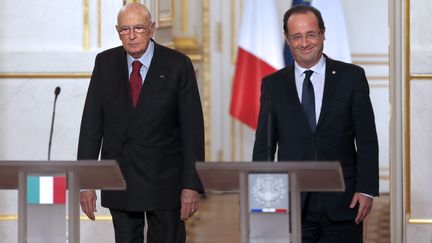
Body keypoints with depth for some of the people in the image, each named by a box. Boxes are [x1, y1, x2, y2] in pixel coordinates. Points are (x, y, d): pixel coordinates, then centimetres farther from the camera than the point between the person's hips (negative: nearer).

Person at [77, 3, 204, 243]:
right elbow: (92, 124, 3)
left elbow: (192, 128, -6)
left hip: (164, 180, -2)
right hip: (119, 181, 2)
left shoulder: (178, 65, -6)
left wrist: (191, 185, -11)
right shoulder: (105, 63, 2)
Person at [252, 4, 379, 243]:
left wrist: (367, 189, -6)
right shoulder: (273, 84, 7)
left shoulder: (352, 77, 3)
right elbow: (264, 145, 7)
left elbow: (367, 139, 2)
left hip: (342, 201, -1)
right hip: (292, 204, 1)